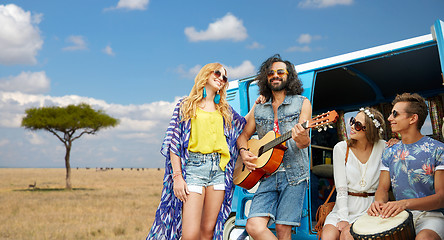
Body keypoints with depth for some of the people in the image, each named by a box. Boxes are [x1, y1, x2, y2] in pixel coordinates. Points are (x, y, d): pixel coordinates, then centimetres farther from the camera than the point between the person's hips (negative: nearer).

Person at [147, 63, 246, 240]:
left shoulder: (225, 110, 18)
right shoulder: (185, 105, 8)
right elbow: (174, 142, 1)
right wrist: (177, 176, -8)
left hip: (219, 167, 4)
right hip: (193, 166, -4)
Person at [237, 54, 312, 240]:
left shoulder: (302, 103, 5)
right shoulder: (258, 108, 15)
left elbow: (304, 142, -6)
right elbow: (244, 135, 20)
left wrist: (303, 139, -30)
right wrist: (243, 152, -2)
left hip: (293, 174, -3)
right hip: (267, 174, 3)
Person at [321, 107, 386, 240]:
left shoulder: (382, 147, -3)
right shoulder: (341, 148, -3)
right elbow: (341, 188, -7)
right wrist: (343, 218, -15)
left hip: (369, 209, 0)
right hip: (344, 207, 1)